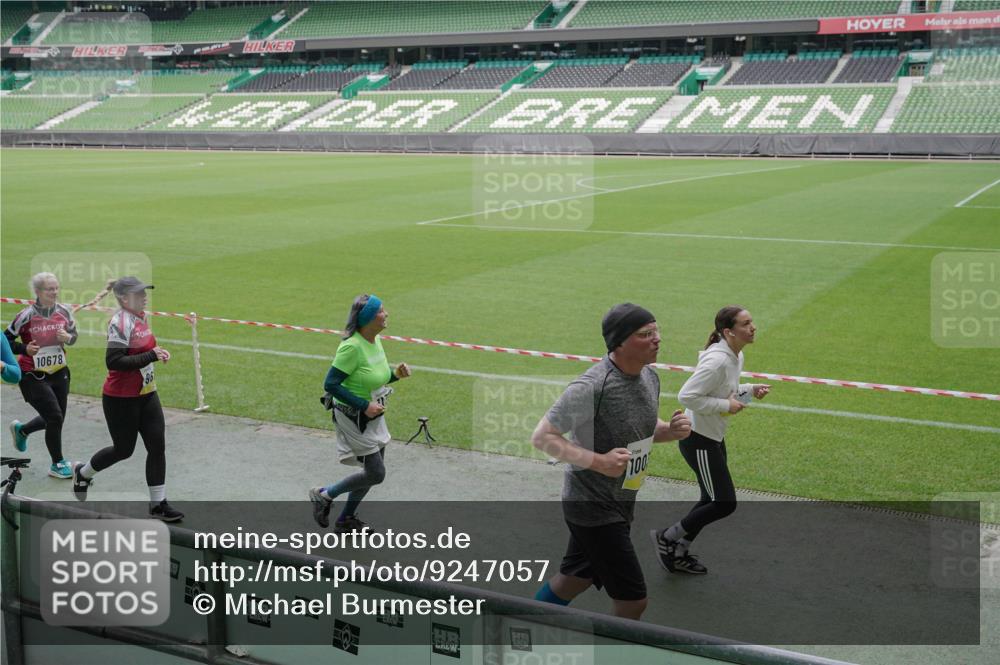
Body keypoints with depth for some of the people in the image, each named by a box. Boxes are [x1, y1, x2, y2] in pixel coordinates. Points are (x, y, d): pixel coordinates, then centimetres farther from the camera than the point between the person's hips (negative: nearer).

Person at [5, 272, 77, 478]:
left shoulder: (64, 311, -4)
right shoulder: (26, 315, -17)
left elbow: (73, 334, 10)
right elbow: (6, 340, -8)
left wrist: (68, 338, -13)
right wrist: (25, 348, -25)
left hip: (59, 373, 6)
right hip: (33, 376, -5)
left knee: (54, 419, 14)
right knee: (55, 417, -8)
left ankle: (21, 430, 46)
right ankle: (57, 464, 11)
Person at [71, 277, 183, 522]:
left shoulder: (140, 316, 6)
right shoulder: (120, 322, -20)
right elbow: (113, 362, -28)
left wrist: (156, 353, 1)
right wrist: (151, 356, -29)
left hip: (146, 395, 8)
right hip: (121, 399, -8)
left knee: (157, 446, 2)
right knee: (124, 450, 8)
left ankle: (158, 503, 10)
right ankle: (83, 472, 36)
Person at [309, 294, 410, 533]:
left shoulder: (376, 340, 1)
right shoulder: (352, 346, -25)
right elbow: (330, 384, -23)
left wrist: (396, 374, -5)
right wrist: (364, 405, -23)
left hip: (374, 415, 9)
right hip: (354, 418, -9)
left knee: (374, 472, 15)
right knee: (376, 474, -4)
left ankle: (345, 520, 32)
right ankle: (323, 496, 16)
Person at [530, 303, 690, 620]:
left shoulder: (649, 376, 2)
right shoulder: (591, 387, -26)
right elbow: (542, 436, -21)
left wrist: (670, 430, -5)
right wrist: (597, 461, -29)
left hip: (621, 502, 9)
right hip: (592, 507, -9)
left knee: (573, 580, 23)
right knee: (633, 602, -5)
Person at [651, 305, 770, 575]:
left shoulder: (736, 356, 4)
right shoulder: (717, 361, -26)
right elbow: (687, 396, -28)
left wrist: (750, 389, 3)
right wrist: (726, 405, -23)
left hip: (714, 437, 10)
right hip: (698, 440, -10)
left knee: (713, 501, 17)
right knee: (725, 504, -5)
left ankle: (678, 554, 31)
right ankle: (666, 537, 10)